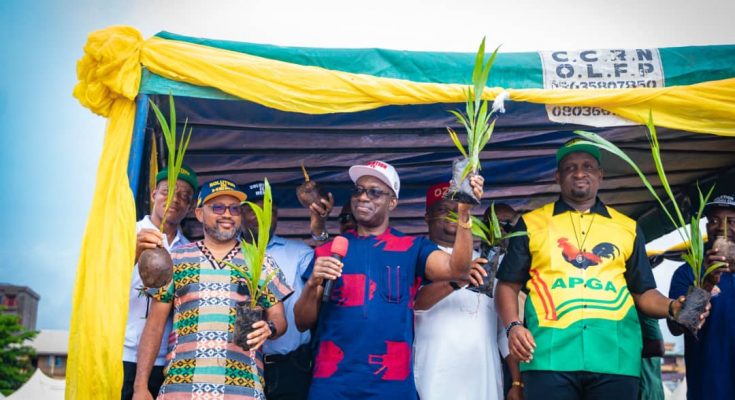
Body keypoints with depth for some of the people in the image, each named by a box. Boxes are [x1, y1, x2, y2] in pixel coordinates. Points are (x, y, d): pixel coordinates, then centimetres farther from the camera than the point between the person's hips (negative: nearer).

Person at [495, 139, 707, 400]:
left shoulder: (628, 228, 17)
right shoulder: (532, 223, 12)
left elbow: (643, 293, 16)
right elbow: (508, 286, 10)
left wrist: (673, 307, -3)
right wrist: (513, 326, -7)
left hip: (615, 355, 2)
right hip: (549, 353, -2)